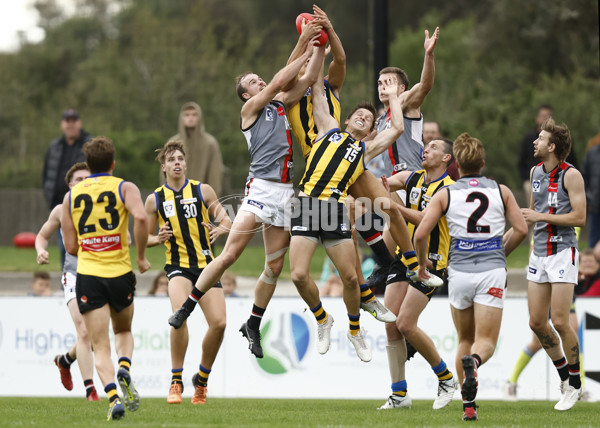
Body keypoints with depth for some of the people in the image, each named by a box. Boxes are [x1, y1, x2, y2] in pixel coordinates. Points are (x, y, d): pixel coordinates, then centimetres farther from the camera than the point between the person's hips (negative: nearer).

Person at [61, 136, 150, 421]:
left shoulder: (71, 195, 8)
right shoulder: (125, 188, 1)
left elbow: (70, 246, 7)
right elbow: (140, 218, -20)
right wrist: (141, 256, -7)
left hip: (88, 276, 0)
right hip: (120, 274, 0)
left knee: (100, 347, -1)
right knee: (123, 331, 24)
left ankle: (113, 396, -22)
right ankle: (124, 368, -6)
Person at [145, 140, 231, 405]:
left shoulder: (203, 190, 4)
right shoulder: (155, 199, 5)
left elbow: (226, 221, 7)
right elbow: (145, 237, 13)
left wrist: (219, 229, -17)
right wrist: (158, 238, -10)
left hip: (205, 264, 2)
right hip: (177, 265, -2)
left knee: (218, 323, -11)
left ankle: (202, 380, 14)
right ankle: (176, 381, -17)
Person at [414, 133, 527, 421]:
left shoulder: (445, 194, 3)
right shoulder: (501, 191, 7)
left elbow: (421, 234, -4)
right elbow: (521, 229, 4)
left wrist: (422, 262, 14)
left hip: (460, 271, 1)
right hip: (492, 271, -1)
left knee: (465, 340, 18)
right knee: (486, 342, -2)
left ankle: (468, 405, 12)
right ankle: (473, 362, -38)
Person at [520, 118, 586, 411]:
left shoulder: (570, 175, -11)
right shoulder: (535, 172, 11)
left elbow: (579, 217, -16)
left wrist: (542, 217, -15)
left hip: (563, 252, -7)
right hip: (539, 252, 7)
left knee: (560, 321, -10)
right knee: (537, 322, 4)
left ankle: (574, 386, 3)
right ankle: (564, 375, 20)